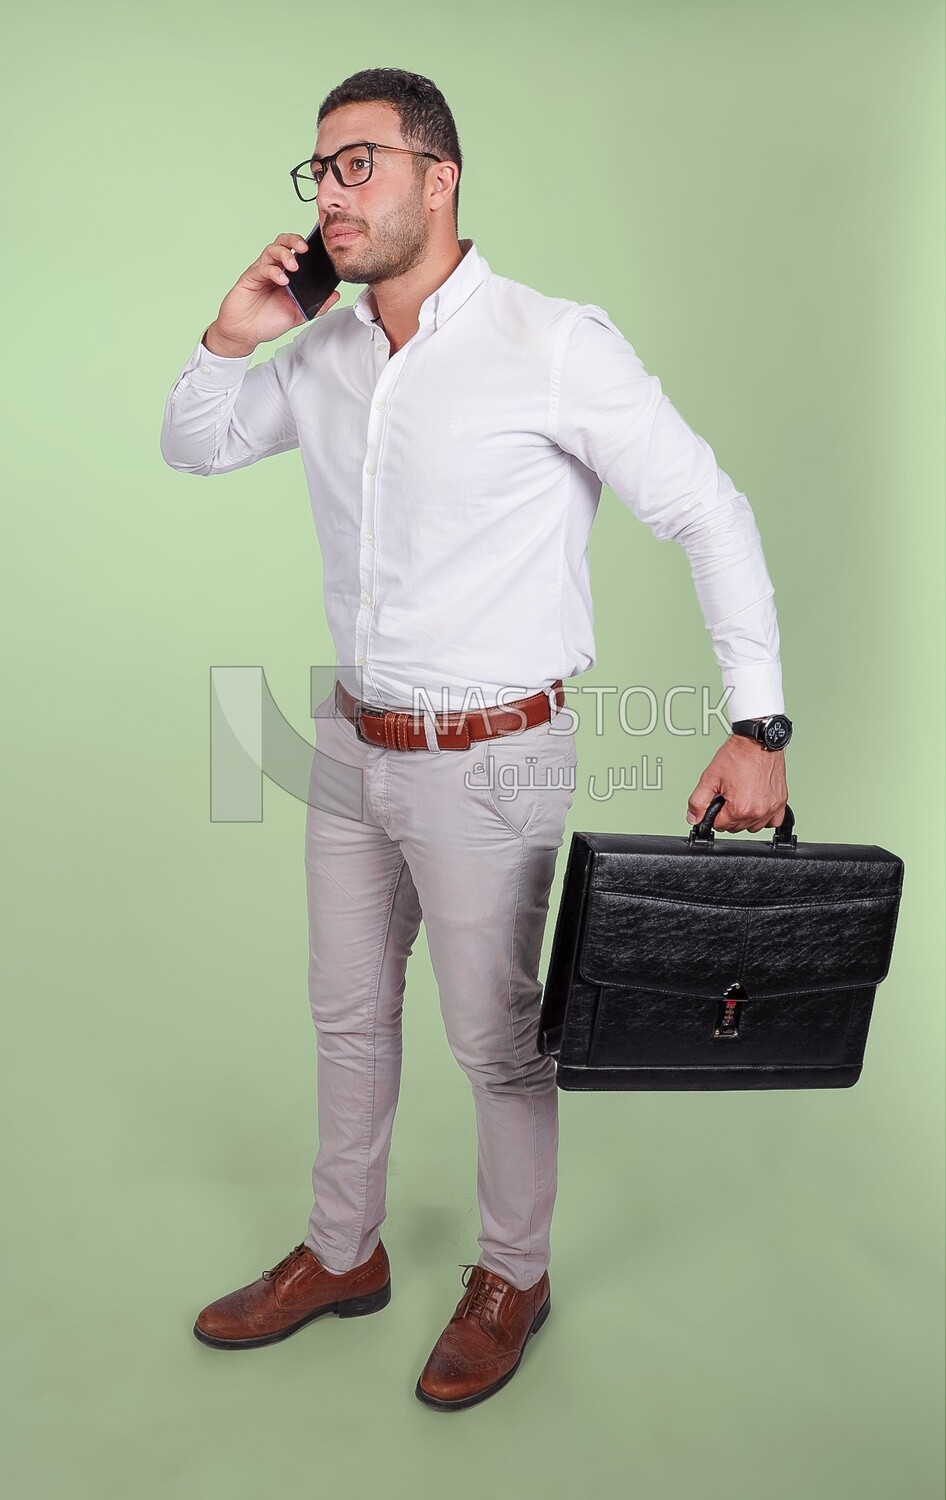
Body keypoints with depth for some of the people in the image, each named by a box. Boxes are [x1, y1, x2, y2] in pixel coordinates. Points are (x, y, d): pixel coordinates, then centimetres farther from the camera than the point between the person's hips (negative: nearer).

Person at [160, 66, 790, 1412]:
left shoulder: (556, 347, -15)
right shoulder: (326, 353, 4)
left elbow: (711, 517, -13)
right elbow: (194, 448, 18)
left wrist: (759, 725, -18)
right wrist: (232, 337, -2)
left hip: (489, 760, -6)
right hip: (354, 745, 7)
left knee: (494, 1037, 10)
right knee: (349, 1010, 19)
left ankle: (514, 1276, 36)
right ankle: (344, 1254, 42)